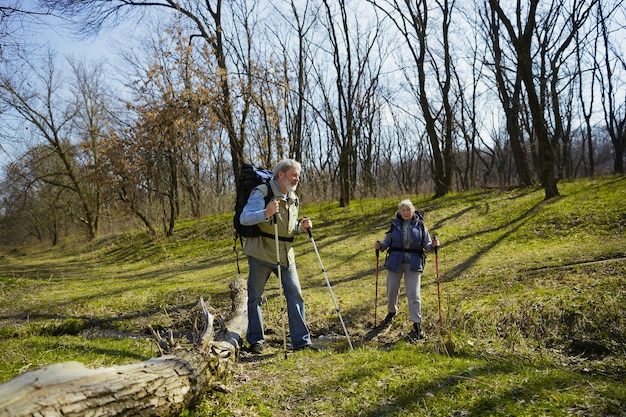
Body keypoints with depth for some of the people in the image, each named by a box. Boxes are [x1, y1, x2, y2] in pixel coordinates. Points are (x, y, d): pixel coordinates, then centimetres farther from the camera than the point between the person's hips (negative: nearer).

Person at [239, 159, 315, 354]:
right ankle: (255, 341, 19)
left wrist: (301, 227, -2)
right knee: (255, 297, 5)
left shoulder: (293, 199, 12)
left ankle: (301, 340, 8)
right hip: (261, 254, -5)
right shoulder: (261, 193, -10)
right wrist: (265, 213, -37)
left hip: (285, 255, 6)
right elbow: (244, 218, -20)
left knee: (295, 295, 0)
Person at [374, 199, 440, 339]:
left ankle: (417, 324, 8)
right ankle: (392, 311, 41)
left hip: (413, 264, -1)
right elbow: (387, 242, 6)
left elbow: (426, 245, 5)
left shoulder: (420, 225, 1)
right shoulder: (394, 225, 2)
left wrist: (433, 245, -17)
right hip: (395, 262, 1)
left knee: (414, 294, -4)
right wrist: (380, 245, -15)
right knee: (392, 290, 11)